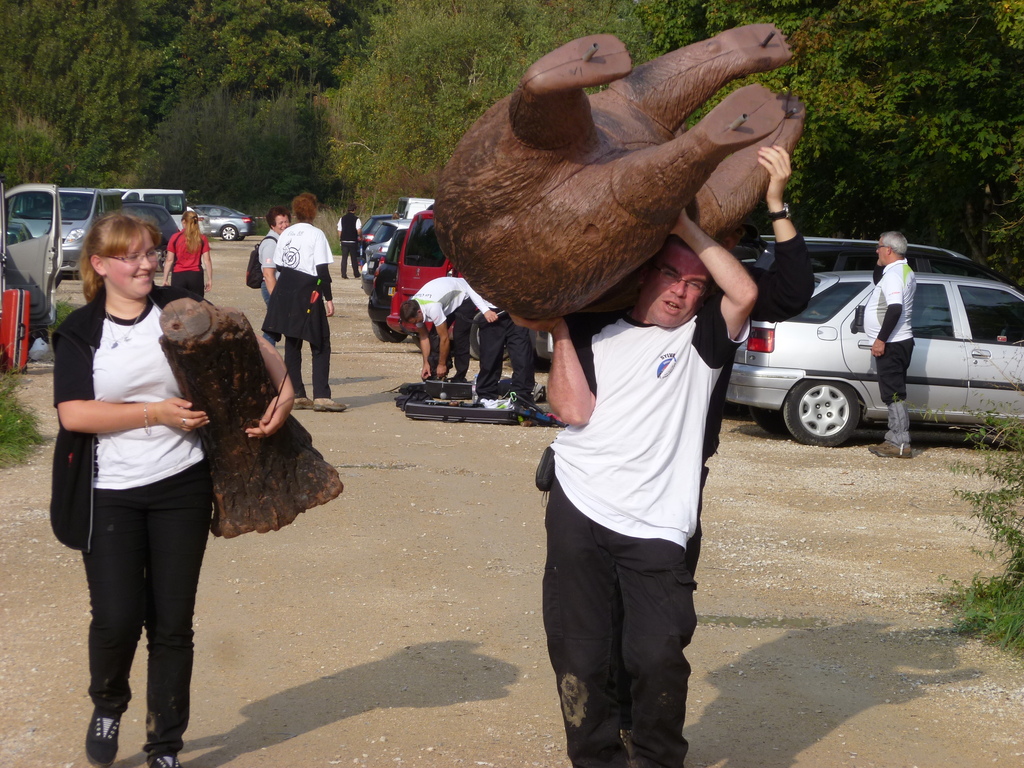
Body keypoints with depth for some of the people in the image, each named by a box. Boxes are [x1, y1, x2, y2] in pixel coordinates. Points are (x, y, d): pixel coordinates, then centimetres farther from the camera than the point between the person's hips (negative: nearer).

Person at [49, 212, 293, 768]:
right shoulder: (80, 331, 0)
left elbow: (251, 344, 7)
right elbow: (73, 412, -11)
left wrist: (284, 391, -11)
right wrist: (156, 413, -16)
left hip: (182, 488, 1)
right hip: (110, 496, -1)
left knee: (173, 622, 6)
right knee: (117, 617, -7)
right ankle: (107, 707, 26)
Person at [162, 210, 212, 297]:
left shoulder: (175, 238, -2)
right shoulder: (202, 238, 1)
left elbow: (169, 260, -3)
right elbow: (207, 260, -1)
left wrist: (165, 279, 2)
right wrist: (210, 279, 4)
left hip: (178, 276, -1)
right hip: (196, 276, 1)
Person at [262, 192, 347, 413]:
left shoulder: (285, 234, 10)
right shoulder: (316, 235, -8)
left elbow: (278, 265, 11)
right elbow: (322, 270, -11)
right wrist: (328, 298, -7)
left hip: (285, 293, 6)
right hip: (308, 294, -6)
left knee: (292, 344, 12)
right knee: (321, 346, -3)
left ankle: (296, 394, 13)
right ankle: (321, 396, -12)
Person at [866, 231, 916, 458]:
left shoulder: (894, 274, -17)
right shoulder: (906, 271, 16)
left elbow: (895, 309, -28)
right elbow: (877, 281, 32)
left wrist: (881, 339, -25)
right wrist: (882, 264, 16)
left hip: (891, 345, -11)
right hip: (899, 342, 11)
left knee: (894, 394, -10)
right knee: (894, 394, 15)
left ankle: (900, 444, -11)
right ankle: (894, 440, 20)